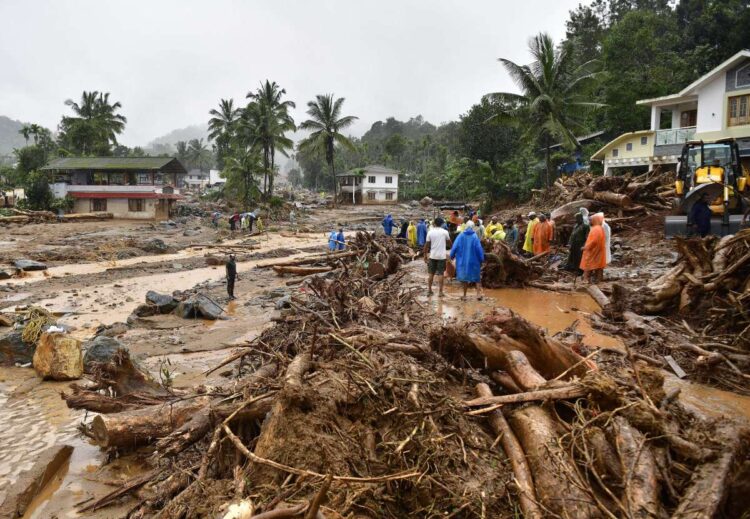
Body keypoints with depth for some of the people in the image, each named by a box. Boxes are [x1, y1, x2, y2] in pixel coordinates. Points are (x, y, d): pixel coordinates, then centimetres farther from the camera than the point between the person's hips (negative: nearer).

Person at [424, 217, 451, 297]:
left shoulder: (430, 232, -3)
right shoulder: (445, 232, -5)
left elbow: (427, 245, -1)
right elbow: (449, 243, 5)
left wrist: (425, 255, 8)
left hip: (432, 256, 1)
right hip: (442, 256, -1)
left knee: (431, 273, 11)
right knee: (440, 274, 3)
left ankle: (429, 290, 16)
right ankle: (440, 291, 4)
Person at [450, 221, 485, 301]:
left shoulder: (460, 236, -7)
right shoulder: (475, 237, -10)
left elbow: (454, 247, -5)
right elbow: (479, 249, -8)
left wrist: (452, 256, 9)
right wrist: (482, 259, 2)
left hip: (462, 260, 1)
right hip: (473, 260, -1)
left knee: (464, 277, 11)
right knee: (476, 277, 12)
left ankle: (464, 295, 14)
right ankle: (478, 293, 4)